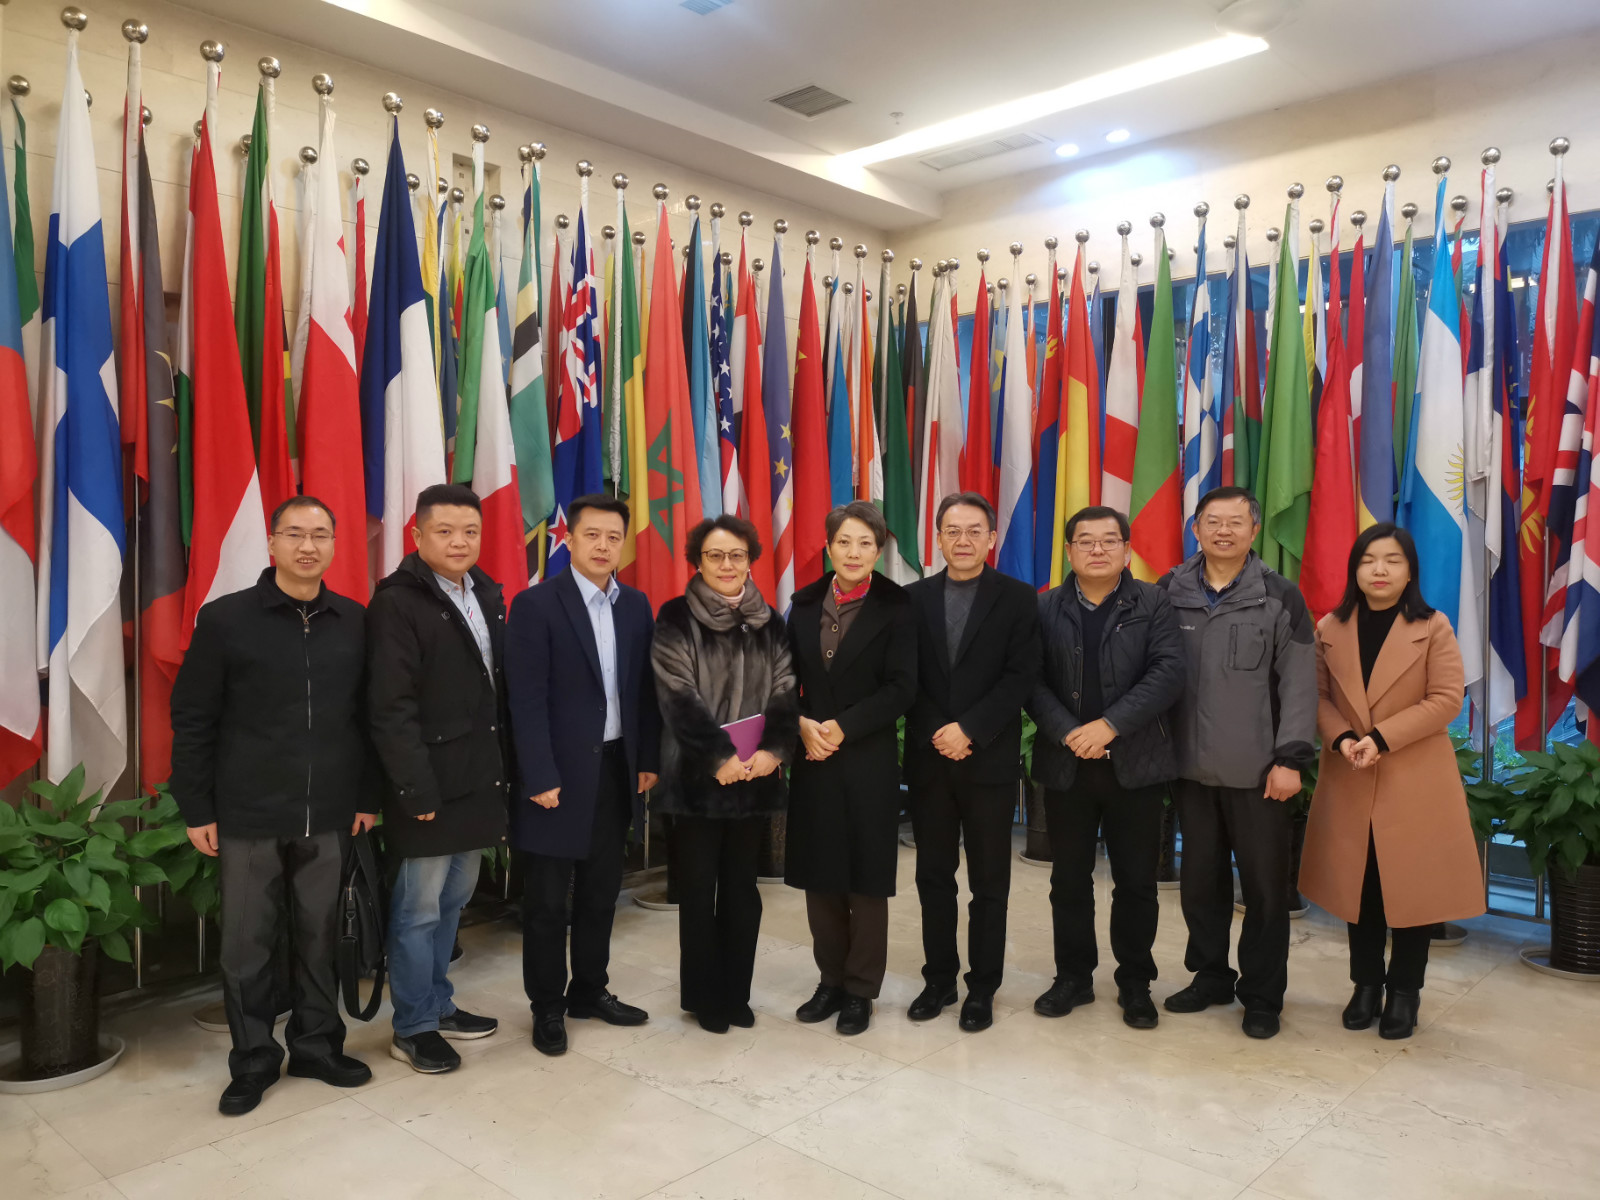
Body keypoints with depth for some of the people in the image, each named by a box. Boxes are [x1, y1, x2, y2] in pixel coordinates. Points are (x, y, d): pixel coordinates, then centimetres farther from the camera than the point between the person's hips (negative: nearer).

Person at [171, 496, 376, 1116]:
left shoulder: (356, 622, 4)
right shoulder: (225, 618, -3)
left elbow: (367, 716, 8)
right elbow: (192, 719, -1)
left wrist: (368, 797, 6)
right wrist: (196, 809, -3)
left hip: (329, 817, 2)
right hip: (247, 816, -2)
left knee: (321, 938, 12)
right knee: (247, 944, 8)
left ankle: (317, 1046, 29)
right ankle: (253, 1061, 25)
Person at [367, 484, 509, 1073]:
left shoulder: (487, 595, 10)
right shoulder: (398, 603, -12)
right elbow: (392, 708, -17)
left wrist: (505, 769, 7)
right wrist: (417, 789, -19)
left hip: (479, 779, 7)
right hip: (430, 785, -7)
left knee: (453, 900, 18)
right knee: (419, 909, 5)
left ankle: (438, 1005, 33)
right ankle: (413, 1028, 19)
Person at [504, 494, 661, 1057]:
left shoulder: (636, 606, 6)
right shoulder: (536, 604, -10)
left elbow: (644, 689, 9)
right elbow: (527, 699, -13)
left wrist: (648, 759, 5)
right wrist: (541, 778, -16)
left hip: (617, 769, 5)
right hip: (559, 772, -5)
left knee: (601, 890, 16)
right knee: (547, 900, 7)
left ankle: (589, 991, 32)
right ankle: (547, 1007, 23)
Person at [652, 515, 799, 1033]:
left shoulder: (768, 623, 10)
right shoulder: (676, 618, -2)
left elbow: (784, 692, 3)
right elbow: (679, 694, -10)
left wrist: (773, 749, -13)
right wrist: (720, 756, -17)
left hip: (755, 774, 4)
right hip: (697, 775, -3)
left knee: (742, 887, 11)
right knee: (699, 887, 6)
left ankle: (736, 992, 24)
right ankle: (703, 995, 20)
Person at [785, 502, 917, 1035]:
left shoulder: (896, 608, -5)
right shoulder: (804, 604, 6)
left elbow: (901, 689, -10)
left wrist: (842, 728, -16)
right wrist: (802, 725, -10)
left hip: (869, 762, -3)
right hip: (812, 760, 4)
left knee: (866, 878, 6)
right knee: (818, 876, 10)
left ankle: (860, 990, 21)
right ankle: (831, 980, 27)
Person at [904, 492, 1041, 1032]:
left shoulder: (1017, 599, 0)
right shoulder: (914, 598, 6)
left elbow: (1020, 677, -8)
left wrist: (969, 730, -16)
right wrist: (936, 734, -10)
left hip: (990, 762, -2)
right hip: (929, 760, 2)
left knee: (989, 882, 7)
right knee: (933, 876, 11)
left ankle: (982, 988, 19)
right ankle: (939, 979, 24)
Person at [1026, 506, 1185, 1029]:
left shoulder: (1153, 604, 0)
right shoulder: (1046, 608, 4)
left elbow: (1168, 672, -11)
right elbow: (1033, 681, -2)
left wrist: (1109, 725, -19)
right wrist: (1067, 733, -17)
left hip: (1136, 764, -1)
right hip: (1066, 765, 1)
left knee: (1137, 881, 8)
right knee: (1069, 880, 11)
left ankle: (1135, 982, 24)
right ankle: (1073, 977, 26)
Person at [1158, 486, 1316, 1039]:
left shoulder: (1279, 596, -2)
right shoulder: (1170, 592, 4)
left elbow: (1299, 683, -3)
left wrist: (1290, 758, -9)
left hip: (1257, 772, -2)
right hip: (1192, 767, 3)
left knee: (1265, 886, 7)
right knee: (1200, 881, 14)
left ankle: (1262, 995, 22)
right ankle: (1210, 977, 31)